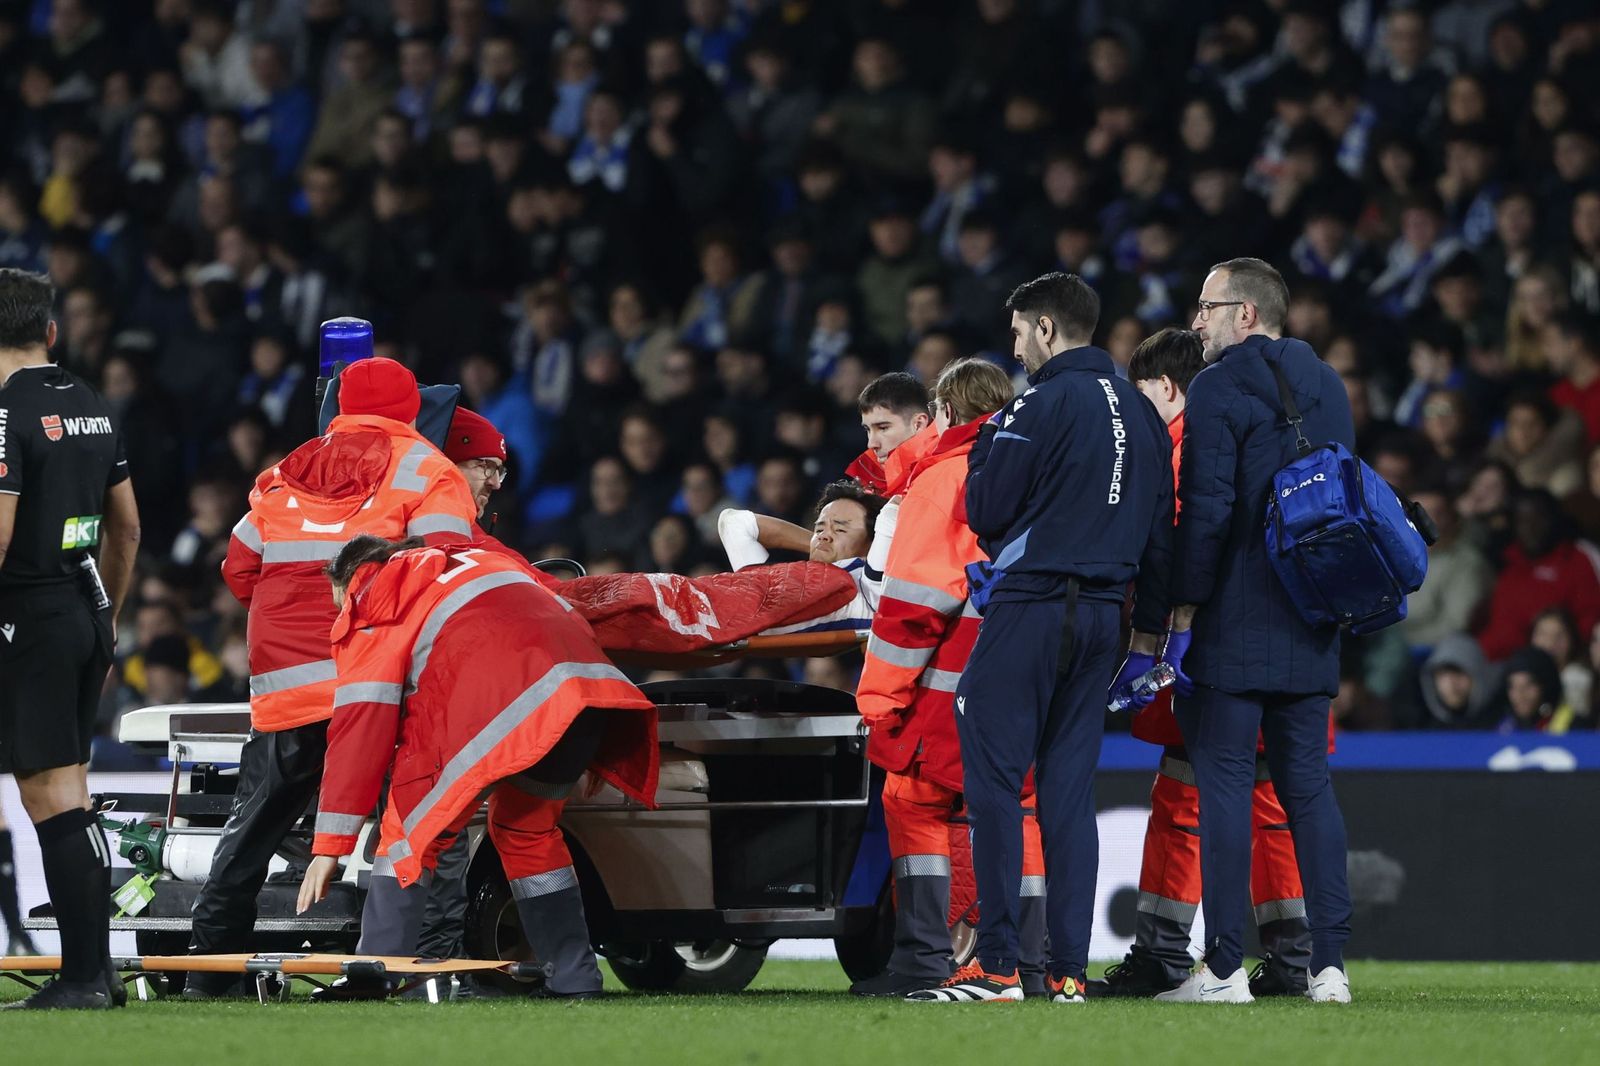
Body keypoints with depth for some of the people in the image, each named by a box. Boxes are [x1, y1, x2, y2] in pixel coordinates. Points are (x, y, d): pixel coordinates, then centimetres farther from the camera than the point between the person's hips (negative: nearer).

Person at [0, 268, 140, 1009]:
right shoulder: (94, 408, 11)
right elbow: (128, 526, 18)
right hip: (88, 615, 8)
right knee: (71, 798, 12)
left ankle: (84, 978, -8)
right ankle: (94, 969, 13)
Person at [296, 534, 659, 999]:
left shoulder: (372, 606, 17)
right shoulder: (480, 559, 38)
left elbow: (362, 725, 8)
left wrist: (330, 845, 7)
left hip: (502, 708, -7)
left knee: (411, 827, 7)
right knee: (526, 828, 26)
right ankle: (575, 980, 24)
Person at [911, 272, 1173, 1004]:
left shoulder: (1046, 403, -10)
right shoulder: (1143, 415, 14)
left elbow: (984, 511, -9)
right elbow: (1159, 532, 16)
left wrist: (987, 444, 10)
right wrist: (1151, 626, 20)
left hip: (1030, 607, -7)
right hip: (1101, 612, 7)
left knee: (993, 779, -5)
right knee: (1069, 787, 8)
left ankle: (996, 965, -9)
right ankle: (1070, 970, 3)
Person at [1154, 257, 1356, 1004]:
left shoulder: (1220, 388, -9)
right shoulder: (1328, 389, 14)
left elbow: (1206, 511, -15)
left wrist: (1182, 615, -12)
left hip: (1233, 631, -7)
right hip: (1312, 633, 7)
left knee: (1224, 783, -4)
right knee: (1307, 786, 9)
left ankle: (1224, 966, -6)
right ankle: (1329, 963, 5)